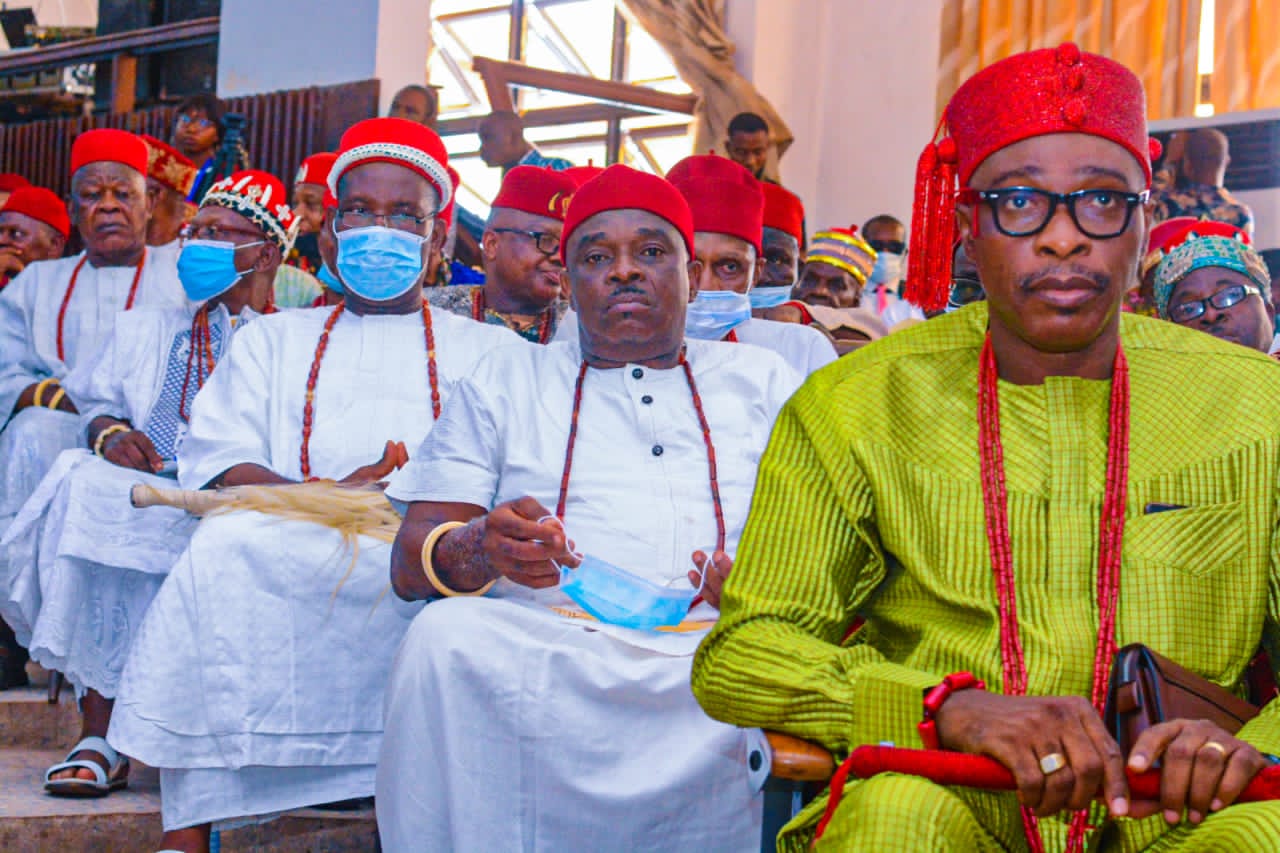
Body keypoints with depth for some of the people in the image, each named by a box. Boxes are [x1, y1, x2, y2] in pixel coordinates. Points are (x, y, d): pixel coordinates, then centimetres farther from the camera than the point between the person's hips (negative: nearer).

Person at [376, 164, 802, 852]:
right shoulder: (507, 377, 22)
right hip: (548, 648, 0)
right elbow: (410, 562, 12)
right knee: (445, 639, -32)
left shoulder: (762, 379, 23)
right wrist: (482, 550, -14)